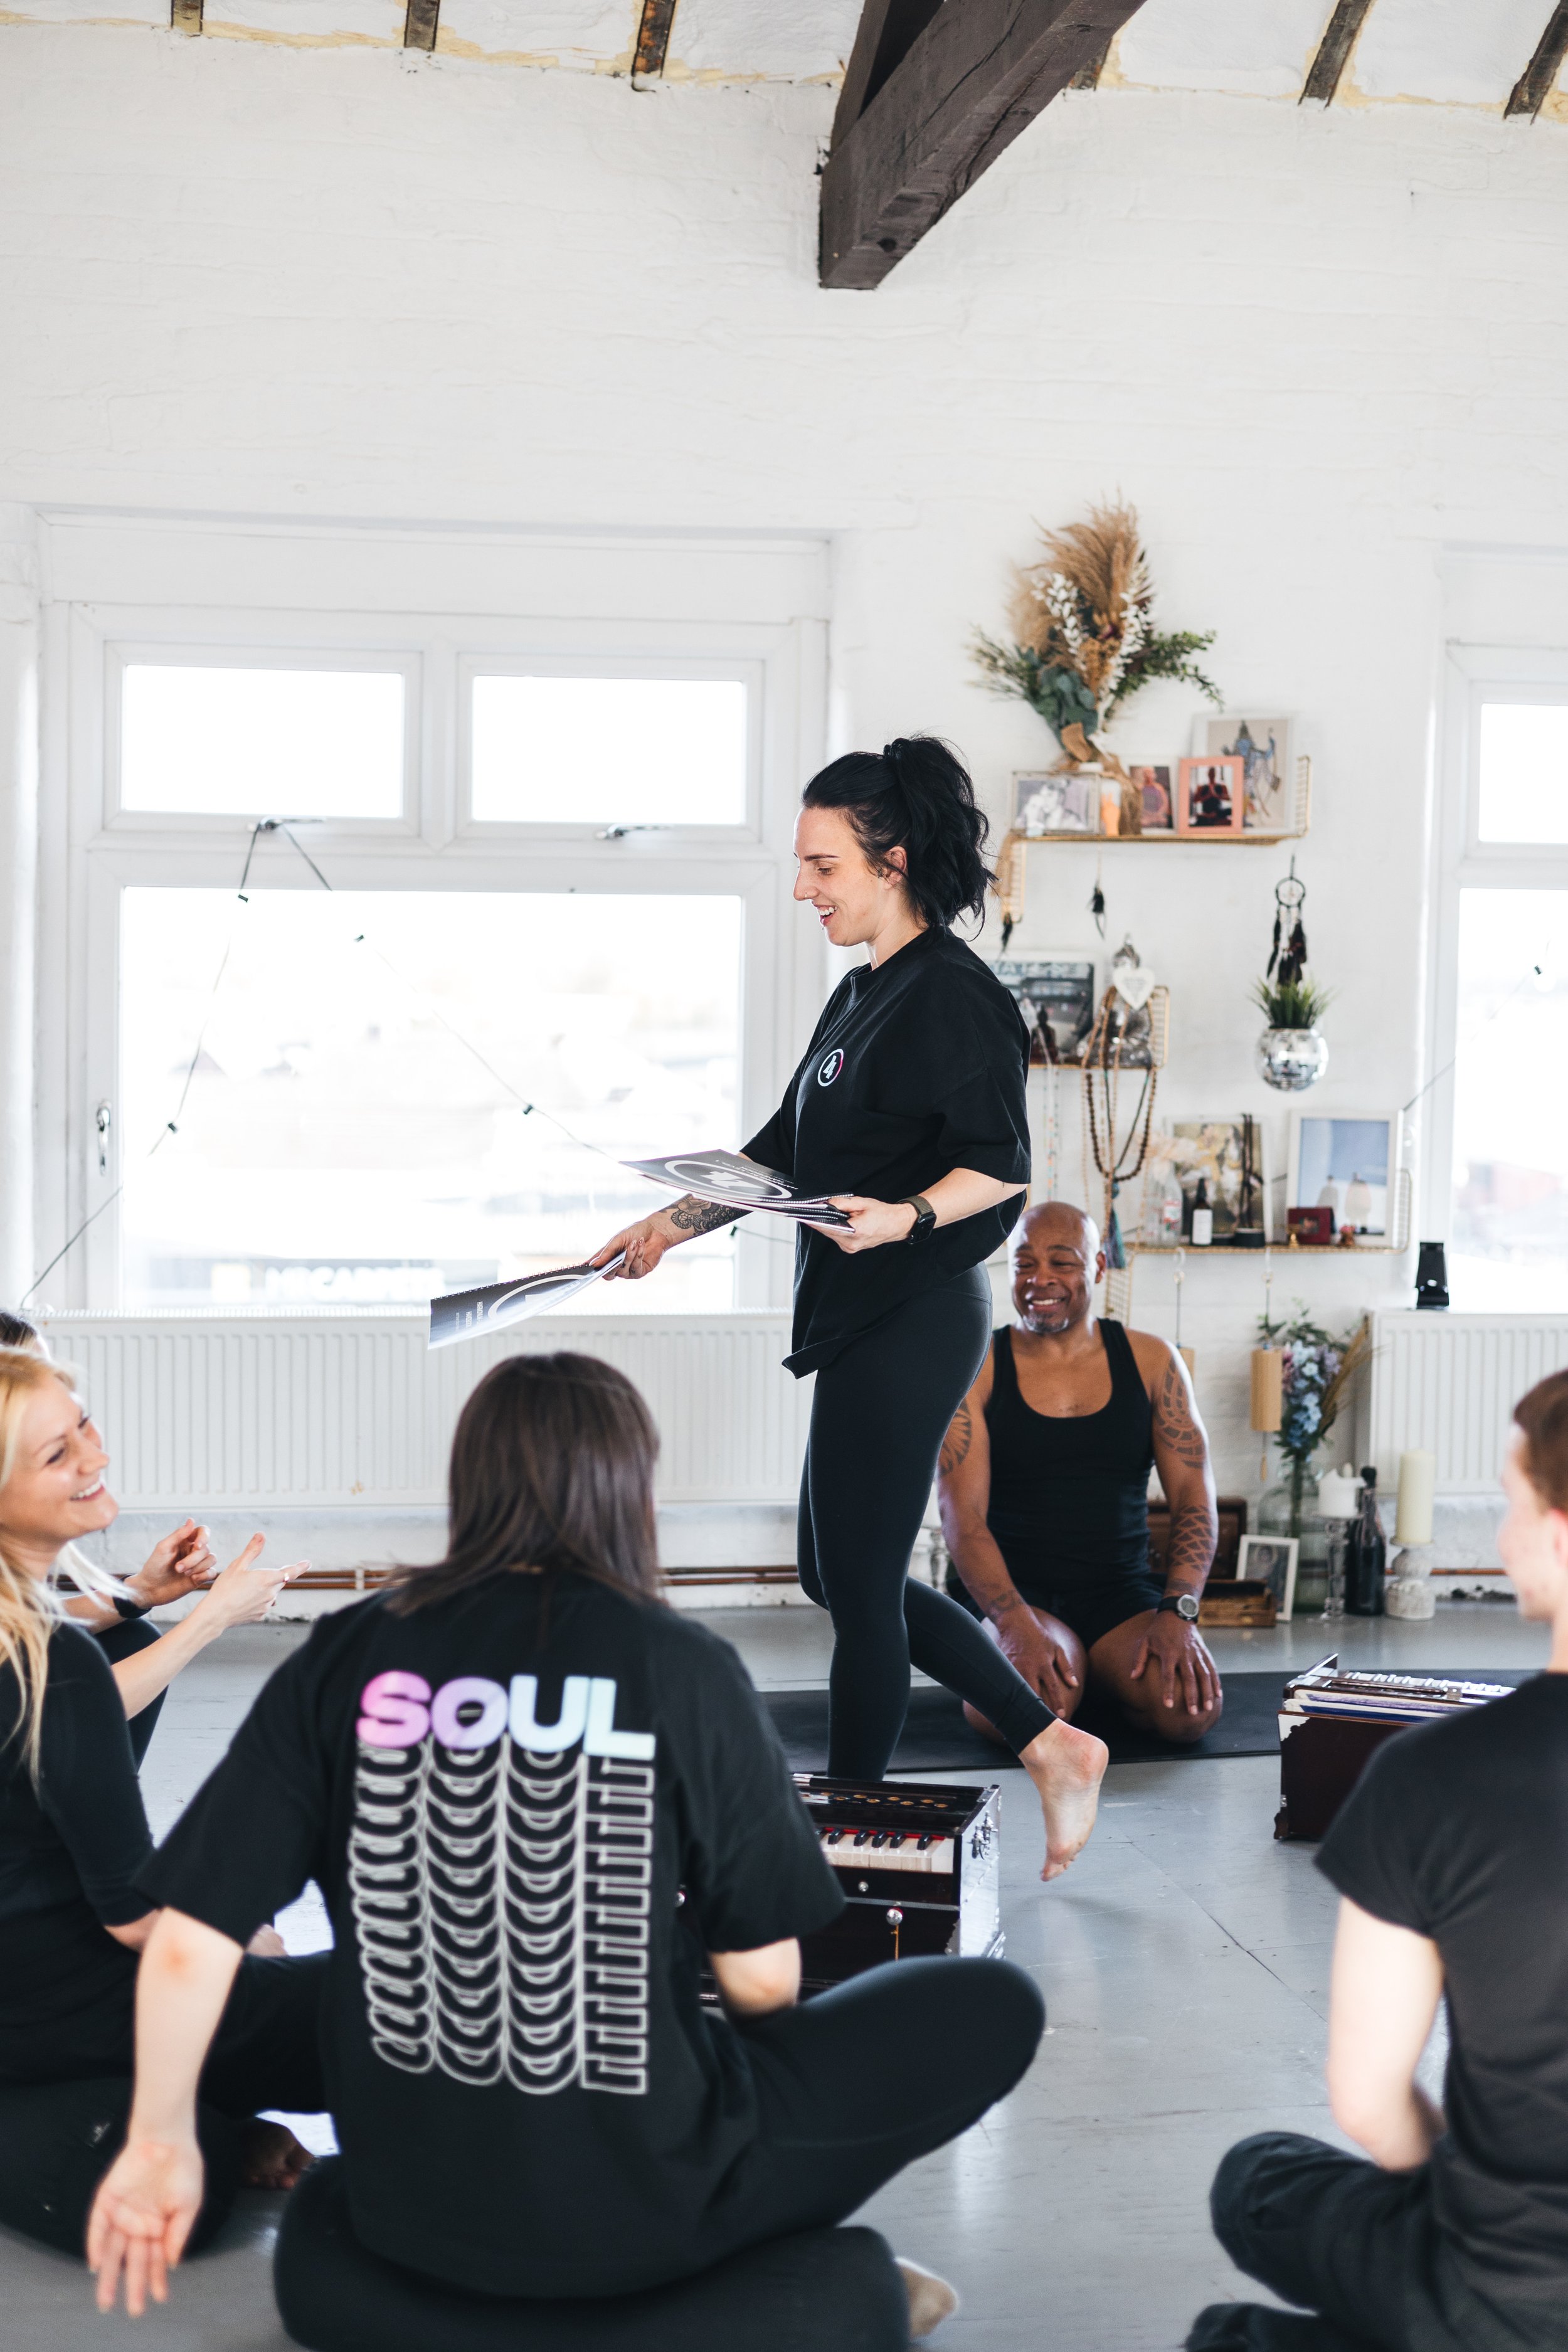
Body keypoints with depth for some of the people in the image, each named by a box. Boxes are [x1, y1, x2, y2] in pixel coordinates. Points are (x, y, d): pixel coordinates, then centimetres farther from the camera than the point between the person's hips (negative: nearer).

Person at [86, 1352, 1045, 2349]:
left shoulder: (345, 1657, -5)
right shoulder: (682, 1666, -12)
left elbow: (189, 1940, -7)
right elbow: (762, 1976, -8)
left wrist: (162, 2146, 9)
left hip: (416, 2214, 4)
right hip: (639, 2205, -4)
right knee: (993, 2005, 10)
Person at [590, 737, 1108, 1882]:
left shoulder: (954, 997, -13)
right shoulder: (865, 993, 16)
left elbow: (1002, 1166, -18)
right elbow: (787, 1150, 22)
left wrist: (905, 1217, -33)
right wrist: (678, 1221, 17)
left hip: (913, 1319, -10)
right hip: (865, 1318, 10)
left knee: (861, 1584, 0)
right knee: (840, 1574, 15)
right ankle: (1054, 1747, 21)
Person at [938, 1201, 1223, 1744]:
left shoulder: (1152, 1361, 6)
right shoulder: (977, 1370, -1)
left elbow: (1194, 1497, 0)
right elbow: (962, 1516, -9)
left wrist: (1179, 1612, -17)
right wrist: (1017, 1627, -25)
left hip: (1124, 1596, 2)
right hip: (1019, 1595, -2)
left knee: (1191, 1709, -28)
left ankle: (1102, 1674, 7)